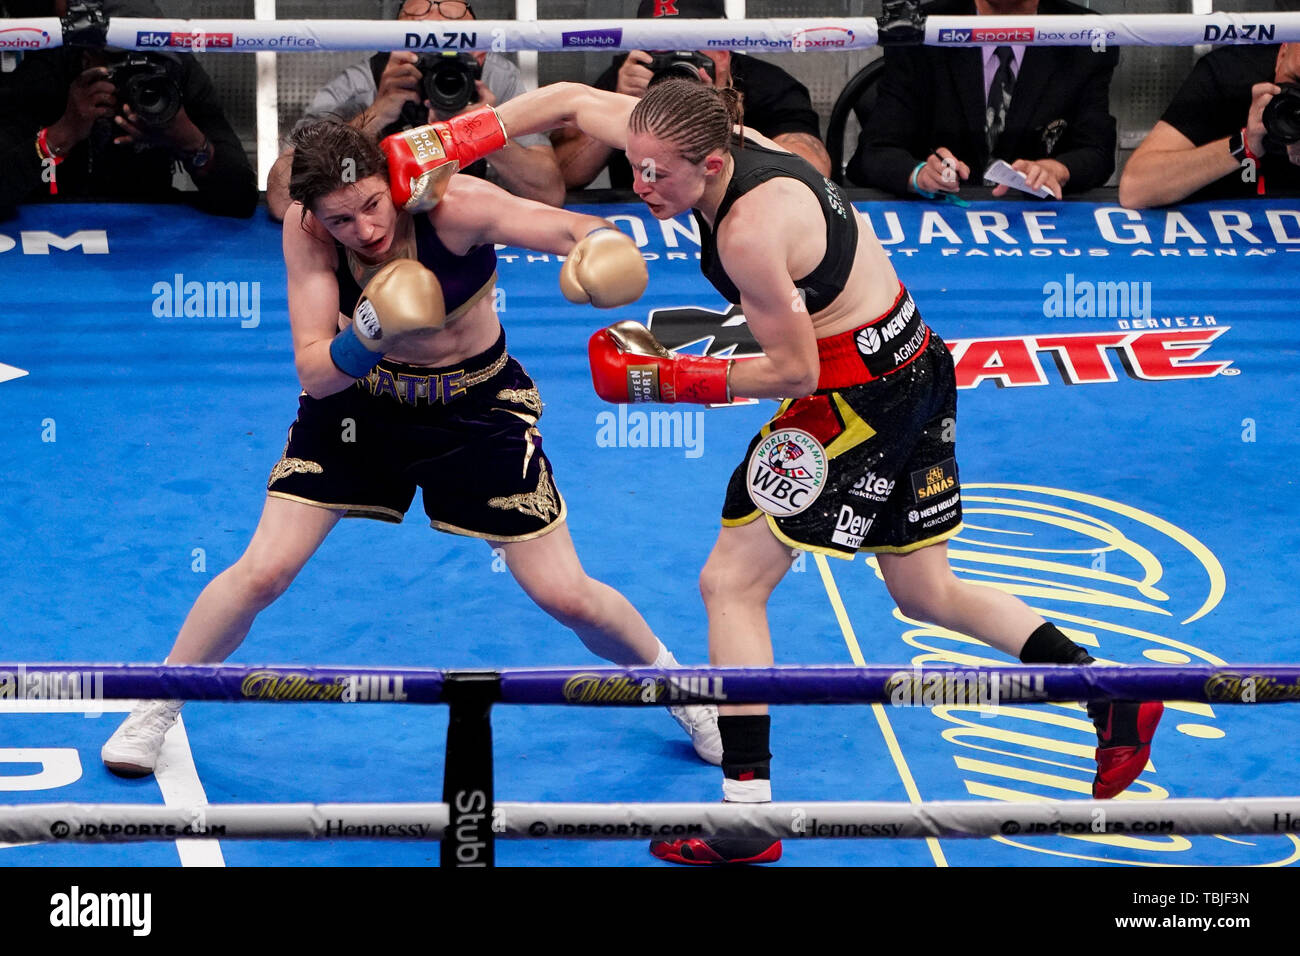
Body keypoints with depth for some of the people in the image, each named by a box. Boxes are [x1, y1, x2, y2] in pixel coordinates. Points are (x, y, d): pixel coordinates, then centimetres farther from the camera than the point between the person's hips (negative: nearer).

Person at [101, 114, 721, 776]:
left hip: (478, 405, -1)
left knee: (567, 597, -2)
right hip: (357, 398, 1)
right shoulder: (305, 229, -23)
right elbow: (314, 376, -25)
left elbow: (573, 229, -40)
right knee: (261, 573, -8)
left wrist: (600, 246, -64)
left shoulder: (450, 204, -30)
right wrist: (370, 335, -45)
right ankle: (156, 710, 16)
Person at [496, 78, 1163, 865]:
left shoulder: (747, 232, -28)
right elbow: (574, 101, 5)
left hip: (858, 389, -10)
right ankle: (1117, 703, 22)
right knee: (926, 594, 19)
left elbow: (795, 371, -20)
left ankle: (747, 817, -3)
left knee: (732, 583, -4)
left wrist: (676, 380, -14)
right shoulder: (709, 138, -4)